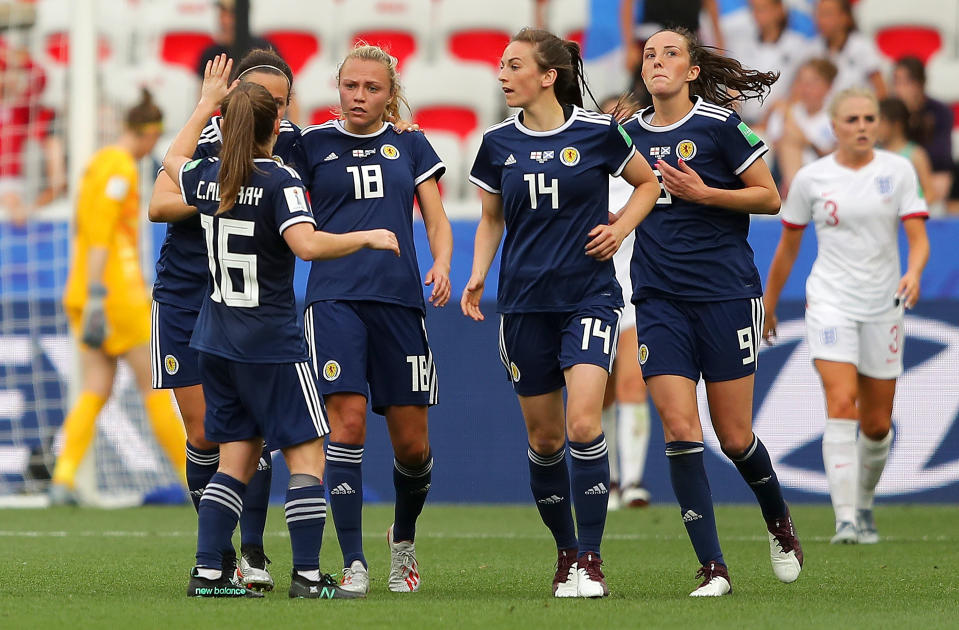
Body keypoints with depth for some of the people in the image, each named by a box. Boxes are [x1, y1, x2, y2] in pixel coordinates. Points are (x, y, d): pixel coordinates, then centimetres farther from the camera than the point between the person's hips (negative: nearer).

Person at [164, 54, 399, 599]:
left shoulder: (208, 178, 5)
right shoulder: (280, 181, -13)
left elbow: (174, 160, 28)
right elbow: (306, 243, -28)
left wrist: (206, 103, 34)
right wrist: (370, 237, -15)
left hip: (217, 343, 7)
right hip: (272, 344, -7)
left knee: (238, 460, 10)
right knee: (307, 455, -1)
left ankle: (208, 571, 3)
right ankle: (308, 574, -6)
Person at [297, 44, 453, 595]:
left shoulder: (411, 146, 12)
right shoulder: (314, 144, 9)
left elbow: (437, 221, 12)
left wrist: (442, 265, -5)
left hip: (400, 299, 2)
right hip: (334, 298, -2)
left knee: (412, 443, 2)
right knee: (347, 424, -16)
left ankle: (404, 537, 32)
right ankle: (354, 564, -12)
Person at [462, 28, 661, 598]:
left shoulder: (597, 132, -5)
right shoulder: (499, 142, 4)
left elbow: (647, 182, 12)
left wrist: (622, 228, -4)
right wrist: (478, 275, 2)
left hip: (589, 295, -3)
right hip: (524, 303, 3)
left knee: (584, 424, -18)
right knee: (545, 438, 7)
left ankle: (590, 561, -11)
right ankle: (567, 552, 24)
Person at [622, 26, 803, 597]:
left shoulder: (719, 125, -5)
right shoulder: (630, 132, 8)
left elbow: (769, 198, -4)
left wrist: (703, 193, -14)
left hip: (726, 292, -3)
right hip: (660, 301, 3)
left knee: (734, 437, 2)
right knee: (680, 429, -10)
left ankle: (780, 522, 33)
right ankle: (713, 567, -6)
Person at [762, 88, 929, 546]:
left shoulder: (898, 170, 0)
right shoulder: (811, 178, -1)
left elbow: (918, 237, -5)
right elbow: (787, 248, 10)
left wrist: (914, 273, -26)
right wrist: (768, 307, 15)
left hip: (883, 307, 2)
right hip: (831, 304, -2)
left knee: (877, 423, 7)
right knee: (841, 405, -20)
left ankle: (863, 503, 33)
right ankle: (845, 519, -24)